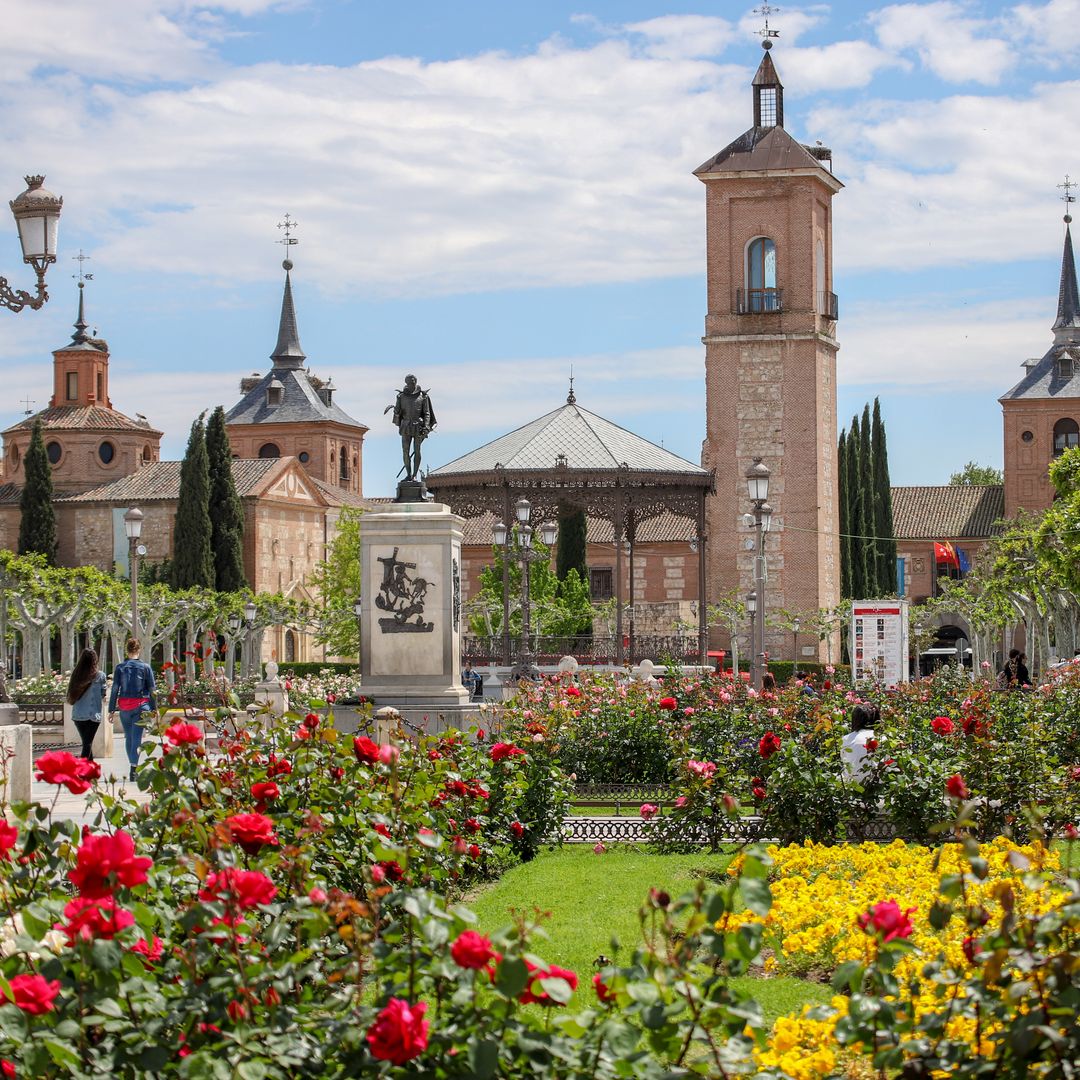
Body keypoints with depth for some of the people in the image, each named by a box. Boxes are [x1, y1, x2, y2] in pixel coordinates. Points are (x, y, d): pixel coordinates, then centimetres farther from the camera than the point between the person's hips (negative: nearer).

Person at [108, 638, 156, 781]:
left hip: (124, 707, 1)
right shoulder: (145, 667, -2)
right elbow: (152, 690, 0)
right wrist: (153, 709, 7)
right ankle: (133, 769, -16)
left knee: (128, 737, 14)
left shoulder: (120, 667, 0)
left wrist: (112, 709, 4)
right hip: (140, 707, -1)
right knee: (137, 737, -4)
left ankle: (133, 767, 22)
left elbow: (115, 689, 0)